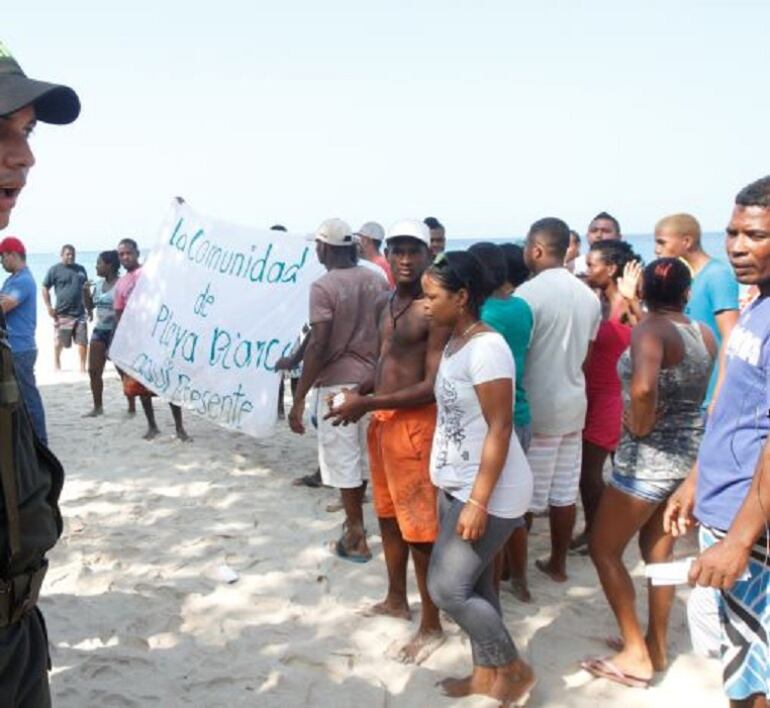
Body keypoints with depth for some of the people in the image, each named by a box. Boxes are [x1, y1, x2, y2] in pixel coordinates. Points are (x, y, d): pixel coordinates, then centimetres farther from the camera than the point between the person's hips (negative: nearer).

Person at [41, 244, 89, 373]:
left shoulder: (80, 269, 12)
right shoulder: (55, 270, -1)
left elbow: (85, 289, 20)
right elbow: (45, 288, 0)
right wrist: (48, 306, -8)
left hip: (79, 312, 3)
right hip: (62, 313, -3)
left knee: (82, 340, -2)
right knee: (59, 341, 7)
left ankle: (82, 366, 4)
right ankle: (57, 363, 26)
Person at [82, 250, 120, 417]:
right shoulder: (98, 284, 10)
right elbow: (90, 306, 18)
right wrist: (85, 291, 2)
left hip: (116, 331, -8)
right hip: (99, 330, 8)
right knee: (93, 370, 8)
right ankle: (98, 407, 20)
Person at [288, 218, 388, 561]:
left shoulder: (323, 287, -13)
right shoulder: (377, 281, 5)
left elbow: (318, 346, -19)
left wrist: (298, 399, -15)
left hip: (337, 383, -6)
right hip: (372, 379, 6)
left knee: (343, 461, 5)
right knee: (362, 455, 20)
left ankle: (357, 539, 13)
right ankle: (354, 519, 37)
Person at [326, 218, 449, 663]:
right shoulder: (385, 303, 10)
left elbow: (433, 386, -22)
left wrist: (367, 403, -20)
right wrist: (363, 399, 2)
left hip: (414, 423, -9)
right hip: (381, 420, 9)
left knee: (420, 527, 1)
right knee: (388, 515, 21)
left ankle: (432, 625, 16)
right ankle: (397, 600, 40)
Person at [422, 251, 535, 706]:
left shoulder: (486, 348, -21)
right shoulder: (455, 342, 8)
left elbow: (499, 430, -22)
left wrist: (478, 502, -23)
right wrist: (450, 488, 17)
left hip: (489, 492, -9)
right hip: (457, 485, 9)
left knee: (448, 587, -5)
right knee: (474, 584, 15)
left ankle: (513, 669, 14)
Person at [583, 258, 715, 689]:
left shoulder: (650, 330, -18)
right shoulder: (705, 334, 5)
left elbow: (643, 388, -36)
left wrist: (639, 428, -20)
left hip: (650, 456, -8)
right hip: (691, 451, 8)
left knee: (604, 549, 7)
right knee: (660, 550, 19)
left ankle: (636, 653, 10)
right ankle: (657, 646, 29)